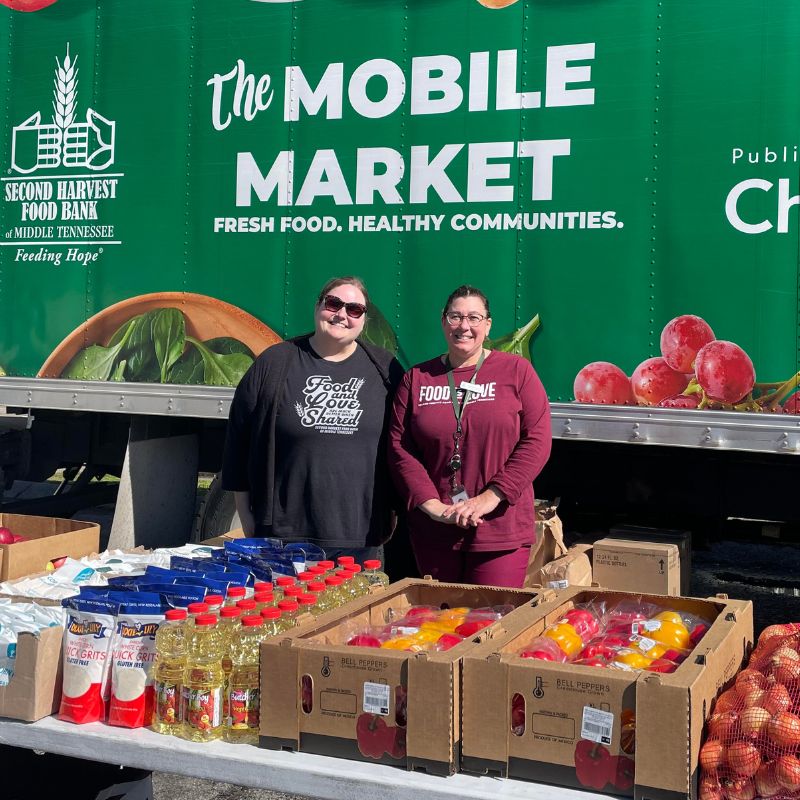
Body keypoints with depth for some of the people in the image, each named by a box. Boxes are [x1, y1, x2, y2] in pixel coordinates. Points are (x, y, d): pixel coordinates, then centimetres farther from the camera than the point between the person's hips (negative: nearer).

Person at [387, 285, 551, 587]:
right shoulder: (417, 378, 8)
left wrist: (490, 498, -13)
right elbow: (399, 447, 3)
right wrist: (431, 504, -10)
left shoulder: (516, 371, 2)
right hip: (433, 532, 2)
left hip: (502, 530, -2)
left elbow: (536, 441, -5)